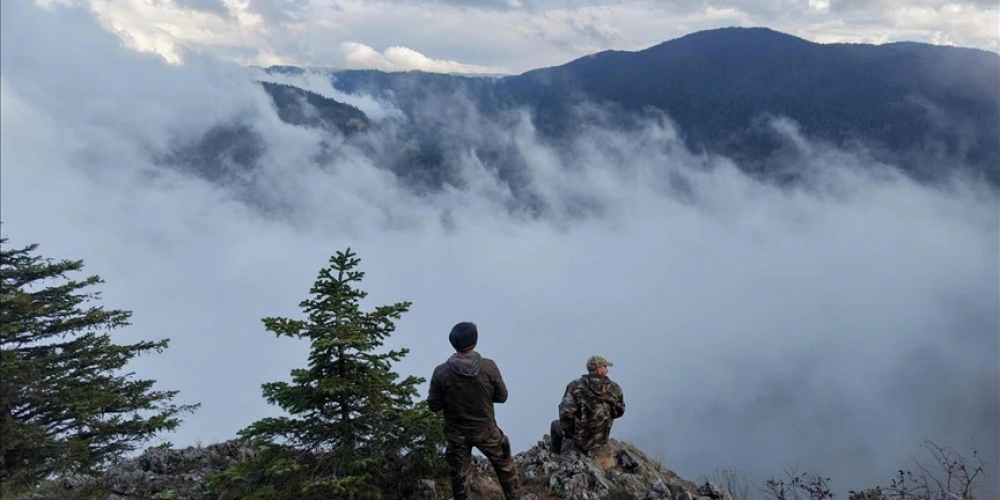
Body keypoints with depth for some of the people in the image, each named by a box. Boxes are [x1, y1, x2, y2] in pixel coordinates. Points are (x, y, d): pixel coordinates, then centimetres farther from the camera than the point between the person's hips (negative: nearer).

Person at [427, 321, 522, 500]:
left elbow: (434, 405, -9)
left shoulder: (441, 372, -20)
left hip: (456, 433, 0)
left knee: (459, 475, 21)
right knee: (505, 465, 24)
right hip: (485, 430, 0)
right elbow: (502, 396, -7)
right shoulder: (489, 367, -20)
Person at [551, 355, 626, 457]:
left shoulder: (576, 386, -22)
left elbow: (565, 412, -24)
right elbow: (619, 411, 0)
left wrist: (567, 430, -5)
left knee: (555, 424, 27)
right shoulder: (614, 388, -13)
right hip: (602, 438, 3)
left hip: (580, 436, -3)